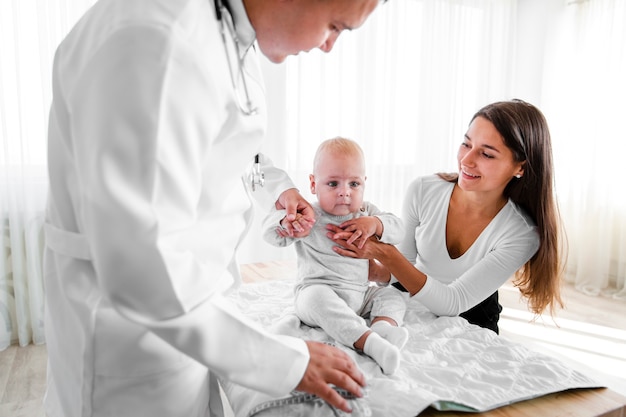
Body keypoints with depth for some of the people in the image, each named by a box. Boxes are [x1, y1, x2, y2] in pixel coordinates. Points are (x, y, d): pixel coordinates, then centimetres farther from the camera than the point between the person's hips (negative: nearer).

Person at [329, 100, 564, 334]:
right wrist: (375, 270, -30)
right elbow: (400, 272, -5)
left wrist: (386, 254, -40)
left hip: (470, 321, 0)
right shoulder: (422, 192, -17)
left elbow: (452, 303, -26)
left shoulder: (522, 233, -22)